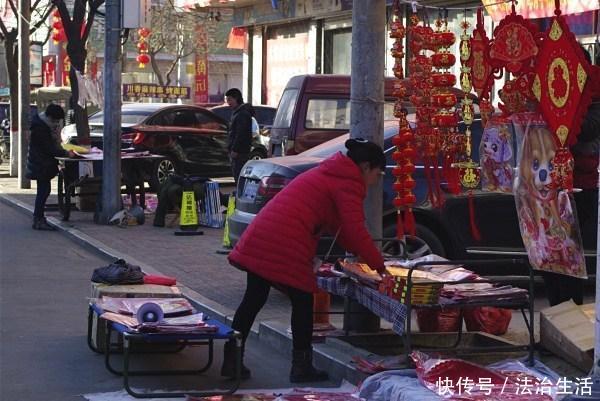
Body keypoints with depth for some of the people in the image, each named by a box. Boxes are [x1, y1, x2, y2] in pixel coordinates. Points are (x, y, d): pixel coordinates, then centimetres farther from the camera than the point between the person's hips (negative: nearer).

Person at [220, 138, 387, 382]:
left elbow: (337, 226, 31)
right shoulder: (349, 184, -3)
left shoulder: (328, 173, 26)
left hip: (258, 238, 9)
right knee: (302, 303, 6)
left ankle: (231, 361, 15)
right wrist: (379, 266, -5)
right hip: (288, 247, -9)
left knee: (252, 301, 12)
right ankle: (301, 367, 11)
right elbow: (355, 231, -12)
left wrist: (361, 254, 27)